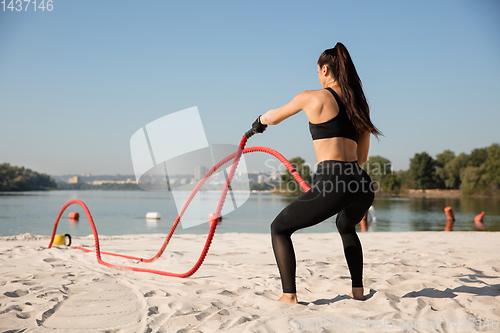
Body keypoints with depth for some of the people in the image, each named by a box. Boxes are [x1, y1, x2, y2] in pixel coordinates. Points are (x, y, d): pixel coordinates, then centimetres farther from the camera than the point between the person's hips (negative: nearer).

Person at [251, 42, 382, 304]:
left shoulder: (312, 97, 2)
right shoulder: (361, 105, 16)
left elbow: (273, 117, 19)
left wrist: (259, 122, 41)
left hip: (333, 186, -6)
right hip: (362, 185, 7)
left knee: (279, 228, 13)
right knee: (346, 226, 38)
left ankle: (289, 295, 6)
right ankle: (358, 290, 34)